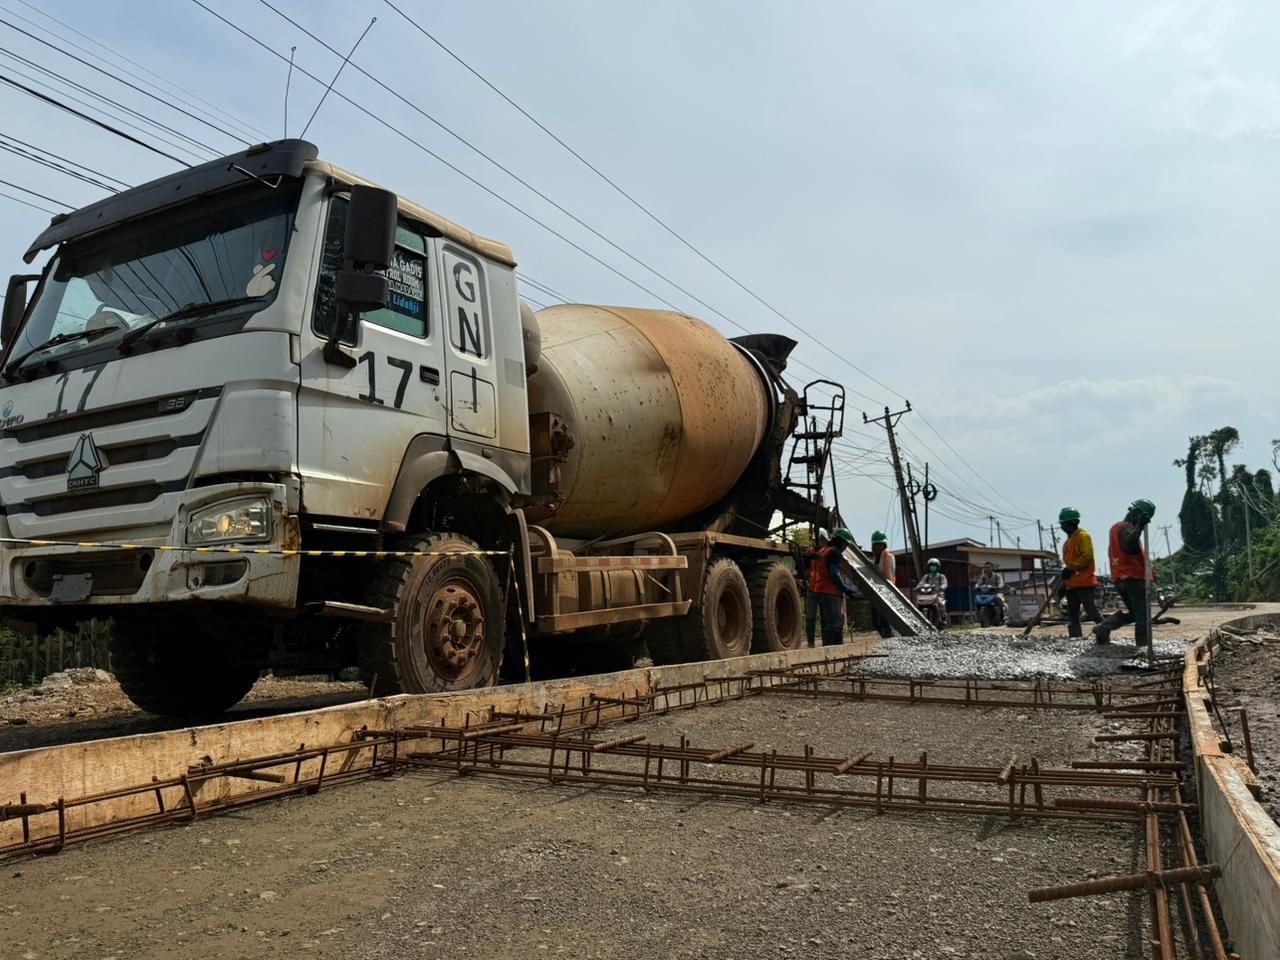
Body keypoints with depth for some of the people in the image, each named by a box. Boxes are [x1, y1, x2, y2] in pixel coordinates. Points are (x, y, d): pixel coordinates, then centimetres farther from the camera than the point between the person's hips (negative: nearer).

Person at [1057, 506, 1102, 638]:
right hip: (1071, 585, 10)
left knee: (1093, 612, -10)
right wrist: (1064, 583, 21)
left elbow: (1086, 557, -19)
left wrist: (1070, 568, -19)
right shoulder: (1069, 540, 20)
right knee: (1072, 617, 9)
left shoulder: (1083, 536, -8)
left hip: (1085, 583, -10)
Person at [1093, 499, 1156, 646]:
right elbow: (1128, 544, -34)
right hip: (1135, 578, -9)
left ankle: (1103, 628, 2)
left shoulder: (1115, 527, 17)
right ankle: (1143, 645, -5)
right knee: (1143, 614, -2)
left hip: (1120, 579, 9)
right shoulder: (1127, 528, -13)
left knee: (1132, 613, 17)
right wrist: (1139, 526, -38)